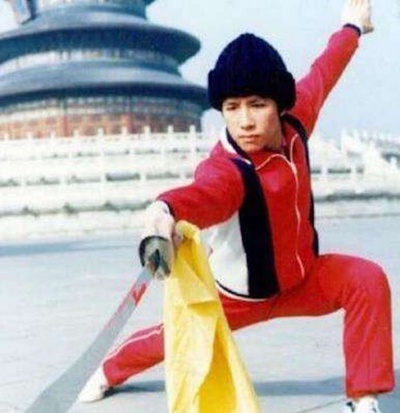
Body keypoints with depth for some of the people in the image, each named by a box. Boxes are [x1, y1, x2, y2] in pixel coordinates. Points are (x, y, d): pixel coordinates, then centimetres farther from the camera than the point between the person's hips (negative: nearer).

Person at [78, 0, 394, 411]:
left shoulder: (295, 121, -17)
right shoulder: (226, 169, -36)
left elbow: (320, 76, 4)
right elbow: (205, 192, -61)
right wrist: (167, 209, -85)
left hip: (301, 278, 4)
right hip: (240, 294, -4)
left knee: (368, 280, -20)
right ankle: (109, 371, 48)